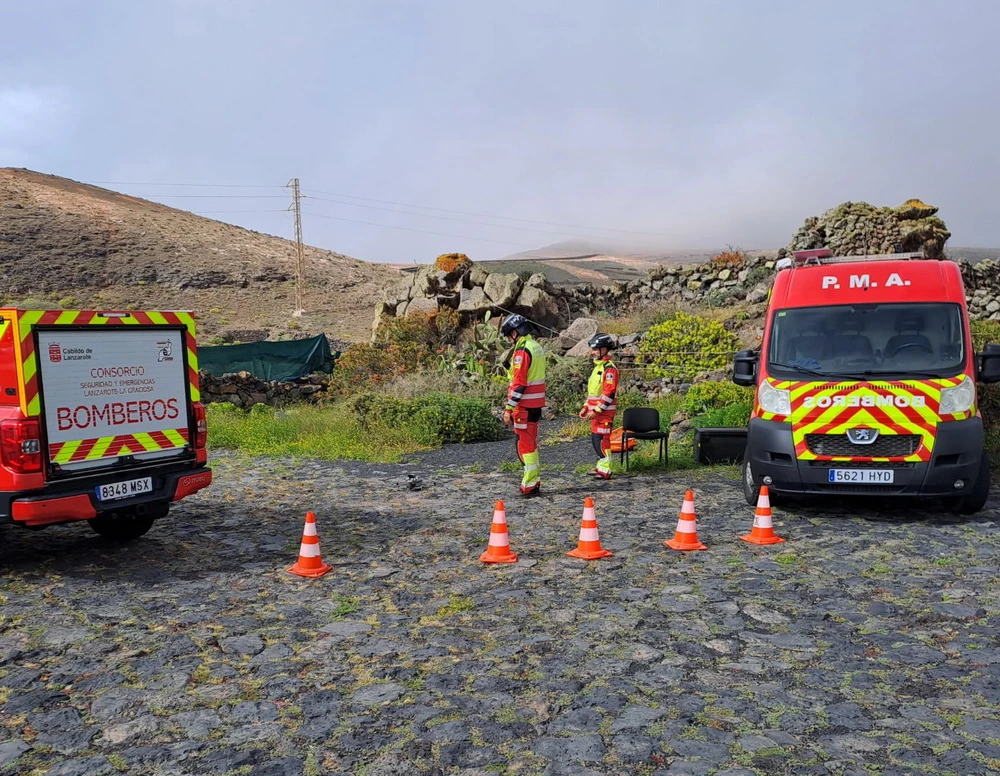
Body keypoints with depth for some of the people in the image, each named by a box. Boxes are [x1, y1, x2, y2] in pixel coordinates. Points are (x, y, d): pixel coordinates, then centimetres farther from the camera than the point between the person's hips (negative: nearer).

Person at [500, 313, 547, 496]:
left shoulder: (522, 351, -16)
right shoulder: (537, 347, 13)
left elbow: (519, 383, -20)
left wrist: (509, 408, -17)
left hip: (524, 406, -9)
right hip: (536, 404, 9)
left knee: (524, 444, -4)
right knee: (531, 443, 16)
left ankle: (529, 486, -1)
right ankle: (535, 481, 23)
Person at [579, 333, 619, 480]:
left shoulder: (609, 368, -15)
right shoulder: (598, 366, 17)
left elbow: (609, 393, -21)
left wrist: (597, 410, -21)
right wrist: (586, 407, 16)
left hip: (604, 412, -10)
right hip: (595, 410, 10)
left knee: (601, 439, -8)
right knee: (595, 439, 14)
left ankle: (605, 471, -1)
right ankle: (601, 467, 24)